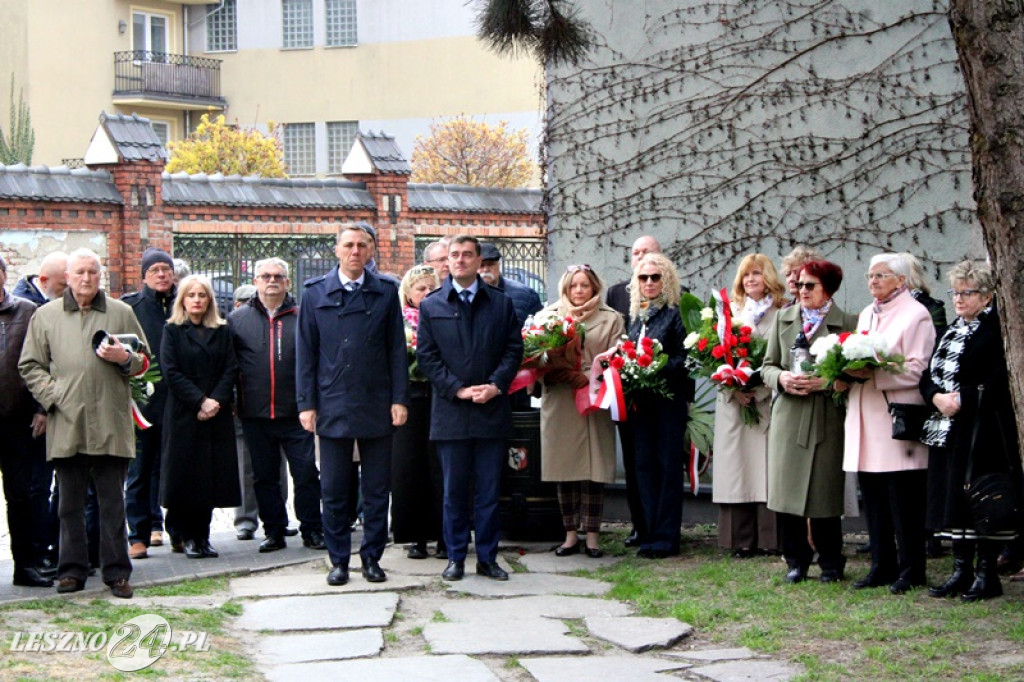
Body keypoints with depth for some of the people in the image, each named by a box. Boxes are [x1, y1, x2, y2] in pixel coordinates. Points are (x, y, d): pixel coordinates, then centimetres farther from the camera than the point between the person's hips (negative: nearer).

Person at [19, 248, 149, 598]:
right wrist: (51, 395, -5)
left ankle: (116, 572, 8)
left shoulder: (122, 313, 10)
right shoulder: (45, 315, 10)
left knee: (112, 501, 3)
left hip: (111, 424, 0)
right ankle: (72, 569, 14)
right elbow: (30, 365, 10)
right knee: (70, 503, 6)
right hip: (66, 424, 0)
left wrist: (125, 358, -6)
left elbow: (144, 360, 16)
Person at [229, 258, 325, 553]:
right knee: (264, 476, 9)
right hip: (255, 415, 2)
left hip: (295, 414, -2)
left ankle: (312, 530, 9)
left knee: (306, 473, -1)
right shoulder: (237, 319, 7)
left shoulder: (302, 317, 3)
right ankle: (274, 531, 18)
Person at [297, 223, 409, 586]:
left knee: (376, 488, 6)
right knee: (333, 490, 4)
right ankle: (338, 560, 13)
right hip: (333, 407, 0)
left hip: (376, 407, 0)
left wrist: (399, 399, -2)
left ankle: (372, 557, 16)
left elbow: (397, 350, 5)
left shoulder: (386, 293, 5)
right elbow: (306, 352, 5)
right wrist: (306, 403, -1)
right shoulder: (315, 293, 5)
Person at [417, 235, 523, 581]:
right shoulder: (431, 306, 6)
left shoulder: (501, 304, 8)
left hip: (492, 410, 1)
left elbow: (514, 350, 5)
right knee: (454, 491, 5)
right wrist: (457, 389, -10)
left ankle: (487, 558, 13)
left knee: (489, 490, 5)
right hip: (450, 413, -1)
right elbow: (426, 357, 1)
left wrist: (496, 385, -10)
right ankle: (456, 557, 13)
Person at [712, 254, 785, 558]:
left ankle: (770, 540, 0)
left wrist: (759, 390, -13)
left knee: (767, 470, -4)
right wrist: (734, 389, -6)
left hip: (768, 402, -3)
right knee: (737, 469, 1)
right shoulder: (730, 311, 14)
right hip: (733, 402, 3)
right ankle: (742, 541, 4)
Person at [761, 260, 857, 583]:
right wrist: (782, 378, -8)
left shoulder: (847, 324, -1)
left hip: (827, 420, -3)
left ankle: (830, 563, 16)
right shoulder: (783, 318, 12)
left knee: (824, 494, 0)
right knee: (786, 494, 2)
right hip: (788, 418, 3)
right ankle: (796, 561, 16)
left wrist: (824, 381, -17)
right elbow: (767, 365, 13)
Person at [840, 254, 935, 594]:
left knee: (903, 499, -4)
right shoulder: (866, 314, 19)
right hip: (866, 421, 7)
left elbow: (917, 370, -13)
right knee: (873, 498, 8)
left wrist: (872, 373, -22)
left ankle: (910, 569, 3)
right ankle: (882, 566, 15)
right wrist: (848, 374, 2)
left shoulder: (916, 315, -5)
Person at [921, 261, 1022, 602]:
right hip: (947, 429, 8)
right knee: (952, 498, 8)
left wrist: (961, 399, -19)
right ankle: (961, 570, 14)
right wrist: (936, 396, -7)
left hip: (983, 431, -8)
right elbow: (928, 375, 13)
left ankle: (987, 573, 2)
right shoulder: (951, 331, 17)